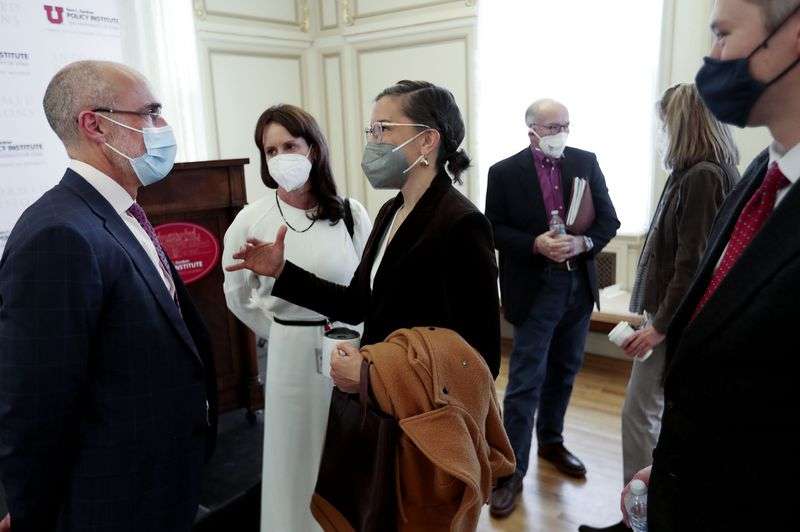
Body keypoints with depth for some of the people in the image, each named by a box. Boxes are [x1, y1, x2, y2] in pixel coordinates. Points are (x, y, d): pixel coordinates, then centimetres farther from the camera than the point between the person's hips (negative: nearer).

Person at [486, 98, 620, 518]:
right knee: (525, 381, -3)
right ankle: (511, 471, 7)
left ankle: (551, 440, 39)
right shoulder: (504, 172, -5)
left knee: (564, 371, 18)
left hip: (579, 284, 4)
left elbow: (608, 219, 4)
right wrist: (535, 244, -20)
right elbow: (493, 229, -5)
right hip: (534, 289, -4)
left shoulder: (586, 163, 4)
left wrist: (583, 243, -16)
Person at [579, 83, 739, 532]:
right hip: (680, 313, 10)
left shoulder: (701, 177, -18)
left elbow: (693, 263, -21)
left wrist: (661, 324, -19)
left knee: (641, 411, -2)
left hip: (677, 317, -10)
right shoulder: (716, 173, 12)